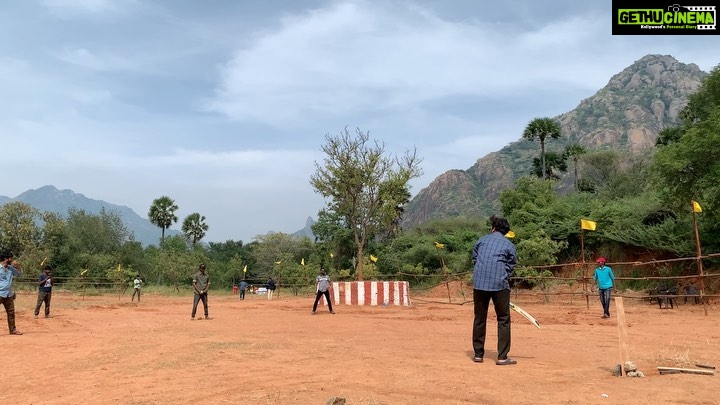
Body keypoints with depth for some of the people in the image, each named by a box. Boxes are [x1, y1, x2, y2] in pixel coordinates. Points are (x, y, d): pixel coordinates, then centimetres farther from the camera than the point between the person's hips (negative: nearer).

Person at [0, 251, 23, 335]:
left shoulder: (11, 268, 9)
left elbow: (19, 273, 20)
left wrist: (17, 265, 1)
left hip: (9, 294, 7)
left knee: (11, 312, 13)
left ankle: (12, 329, 23)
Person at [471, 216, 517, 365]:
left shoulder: (481, 240, 15)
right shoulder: (509, 245, 9)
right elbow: (510, 267, 7)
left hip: (479, 284, 2)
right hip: (499, 285, -2)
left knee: (479, 319, 12)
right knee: (503, 319, 6)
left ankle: (478, 354, 17)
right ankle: (502, 357, 2)